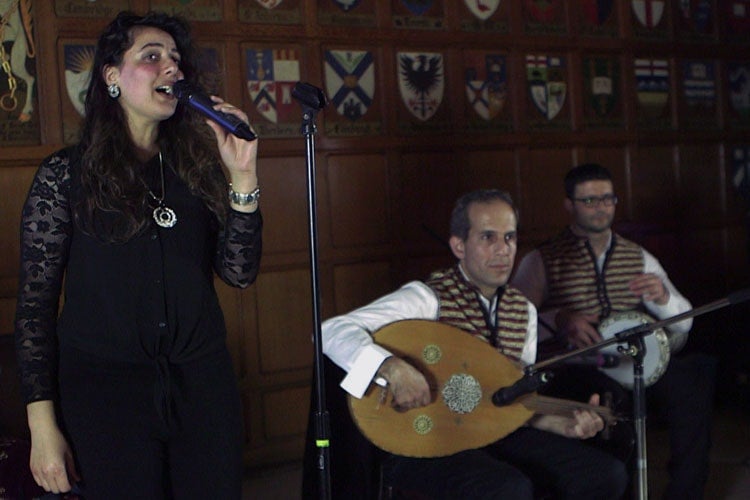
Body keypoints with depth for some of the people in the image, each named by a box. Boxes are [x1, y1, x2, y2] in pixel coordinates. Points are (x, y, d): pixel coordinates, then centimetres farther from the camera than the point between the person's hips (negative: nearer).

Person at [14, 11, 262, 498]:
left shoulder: (195, 165, 8)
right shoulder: (65, 173, -1)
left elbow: (239, 272, 0)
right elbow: (36, 301, -2)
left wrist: (242, 176, -12)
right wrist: (42, 425, -7)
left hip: (203, 380, 3)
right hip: (105, 386, -3)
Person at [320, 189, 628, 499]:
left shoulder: (523, 310, 8)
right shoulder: (428, 298, -13)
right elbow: (332, 332, -22)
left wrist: (565, 425, -4)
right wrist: (392, 368, -38)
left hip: (495, 433, 7)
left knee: (608, 475, -6)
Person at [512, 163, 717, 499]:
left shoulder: (638, 257, 18)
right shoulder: (541, 261, 6)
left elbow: (684, 322, 16)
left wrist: (663, 296, -6)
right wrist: (560, 319, -22)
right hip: (574, 375, -4)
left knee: (696, 372, -25)